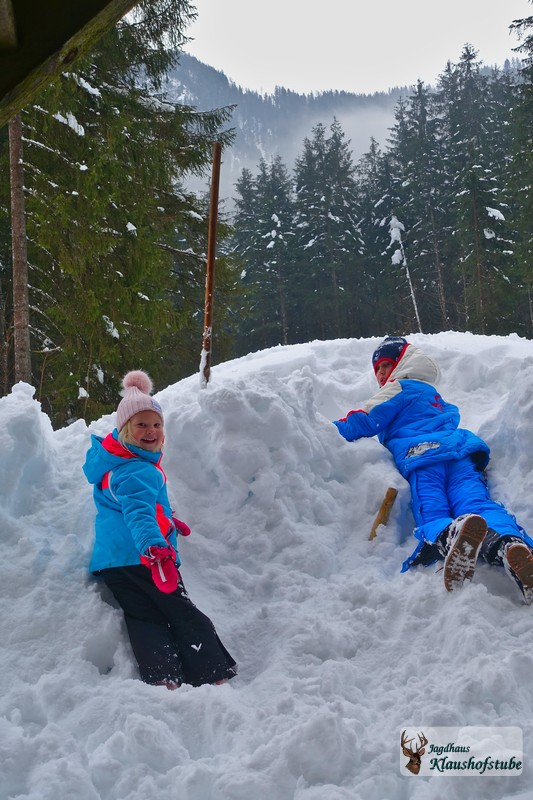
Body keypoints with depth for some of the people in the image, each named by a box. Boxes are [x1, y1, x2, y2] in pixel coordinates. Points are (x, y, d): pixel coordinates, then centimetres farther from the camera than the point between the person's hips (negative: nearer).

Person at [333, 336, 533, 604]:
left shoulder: (400, 387, 21)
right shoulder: (434, 396, 45)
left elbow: (366, 421, 11)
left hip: (424, 458, -5)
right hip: (461, 457, 5)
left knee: (431, 515, -27)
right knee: (477, 504, -23)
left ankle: (449, 537, -64)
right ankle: (509, 541, -57)